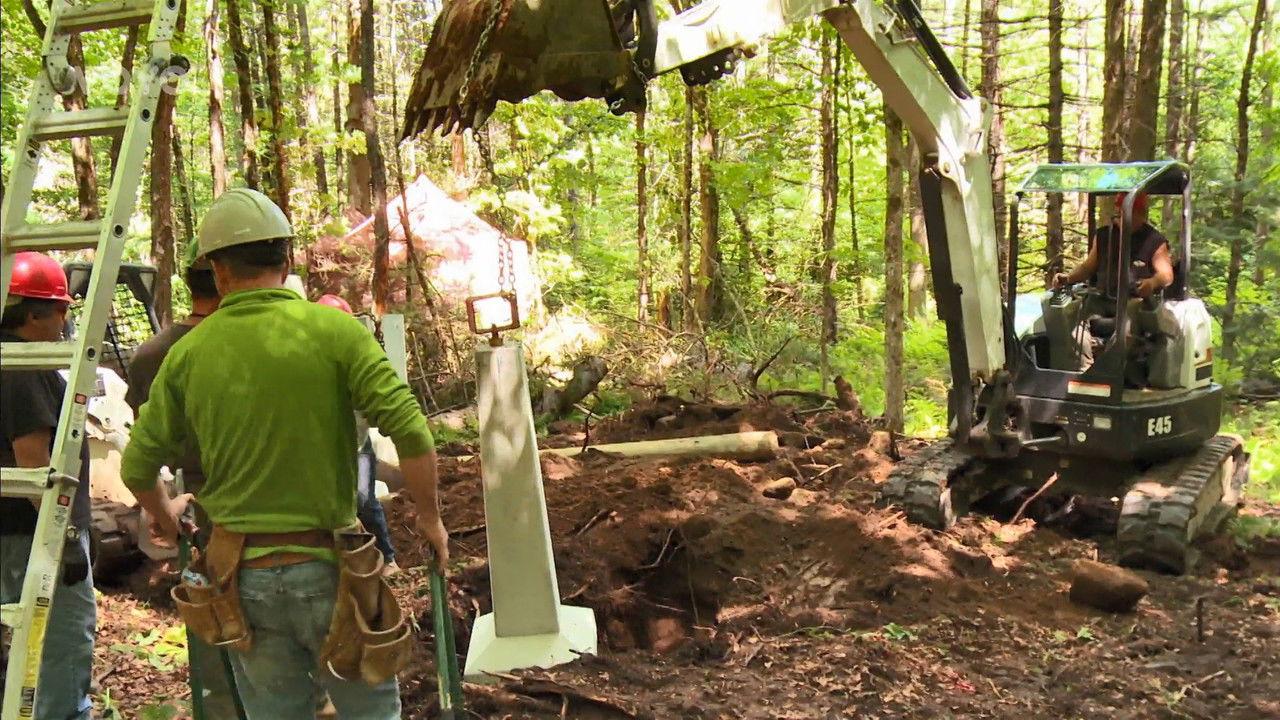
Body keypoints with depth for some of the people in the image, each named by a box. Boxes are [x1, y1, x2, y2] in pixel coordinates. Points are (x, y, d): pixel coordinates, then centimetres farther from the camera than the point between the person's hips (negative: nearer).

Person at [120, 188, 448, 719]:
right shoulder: (334, 329, -10)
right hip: (325, 565, -3)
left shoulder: (188, 352, 0)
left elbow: (138, 468, 6)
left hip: (242, 577, 3)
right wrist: (430, 518, -2)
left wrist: (166, 515, 27)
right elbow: (410, 431, -16)